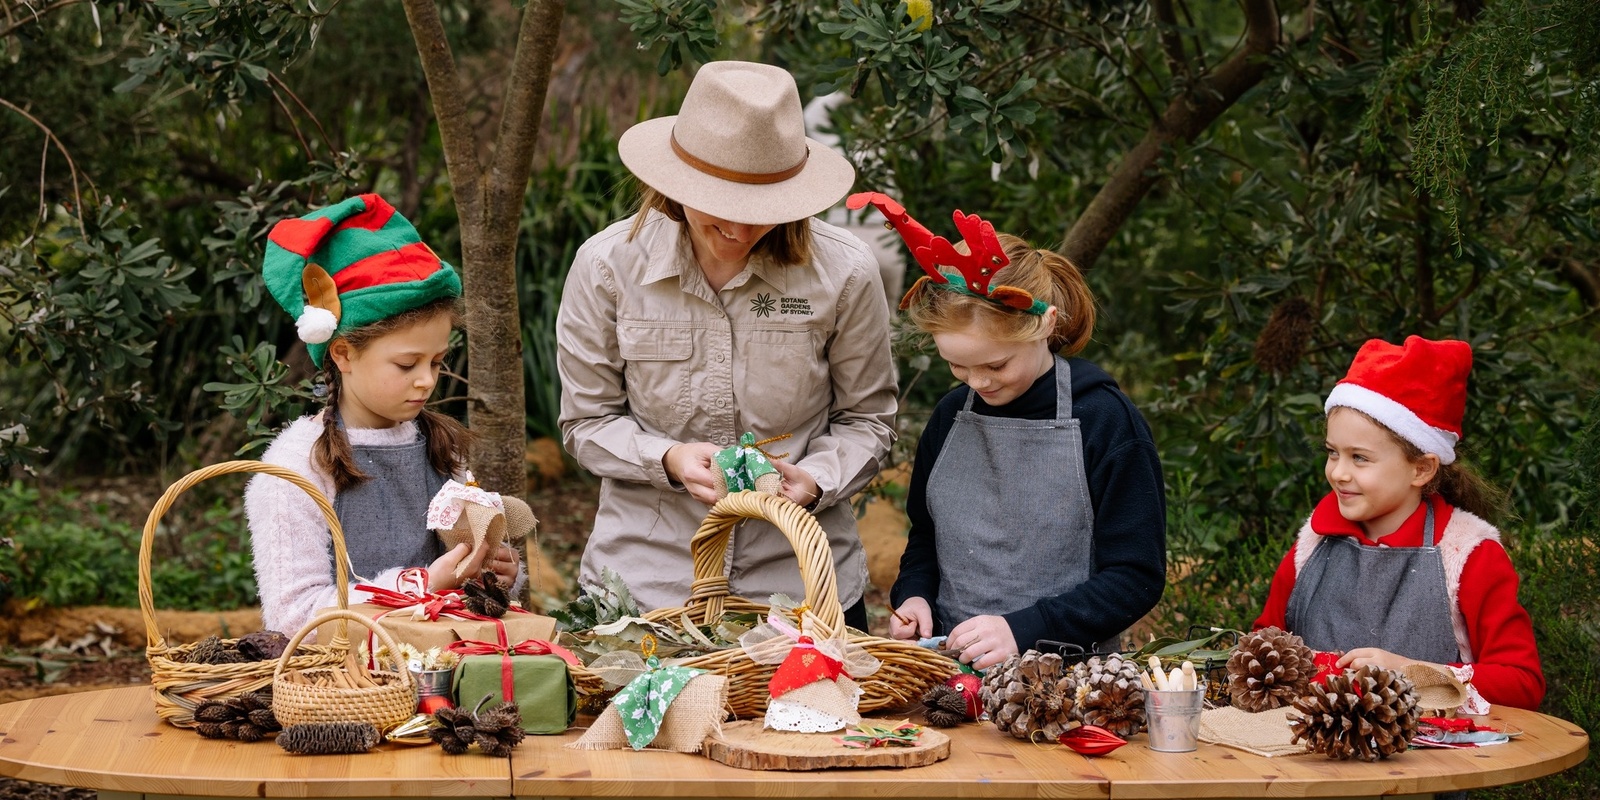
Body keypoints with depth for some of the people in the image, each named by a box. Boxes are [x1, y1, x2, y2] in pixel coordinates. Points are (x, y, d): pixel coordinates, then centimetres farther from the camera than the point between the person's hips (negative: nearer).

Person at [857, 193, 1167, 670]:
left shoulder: (1104, 420, -4)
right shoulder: (951, 415, 12)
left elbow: (1137, 576, -4)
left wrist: (1023, 631, -13)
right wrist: (913, 596, 6)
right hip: (949, 670, 5)